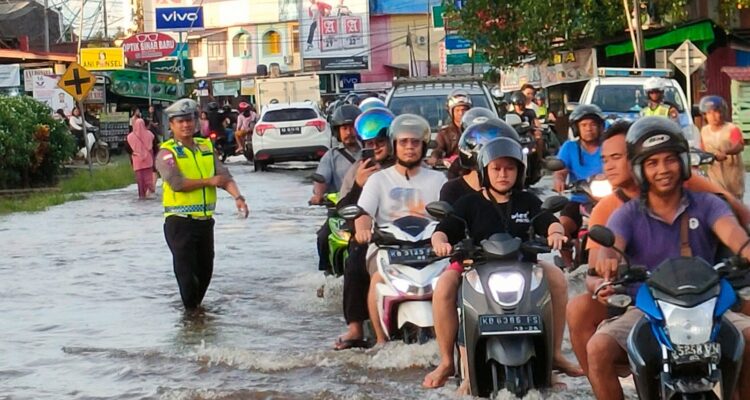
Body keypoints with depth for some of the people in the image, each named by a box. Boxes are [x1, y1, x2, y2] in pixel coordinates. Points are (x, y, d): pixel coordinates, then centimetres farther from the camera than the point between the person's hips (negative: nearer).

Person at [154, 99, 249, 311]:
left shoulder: (206, 147, 10)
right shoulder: (167, 153, -7)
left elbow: (223, 174, 1)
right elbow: (177, 183, -21)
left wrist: (237, 196, -17)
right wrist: (209, 182, -13)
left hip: (205, 220, 6)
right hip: (179, 222, -6)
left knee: (205, 269, 15)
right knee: (186, 269, -6)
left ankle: (197, 305, 35)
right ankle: (191, 310, 6)